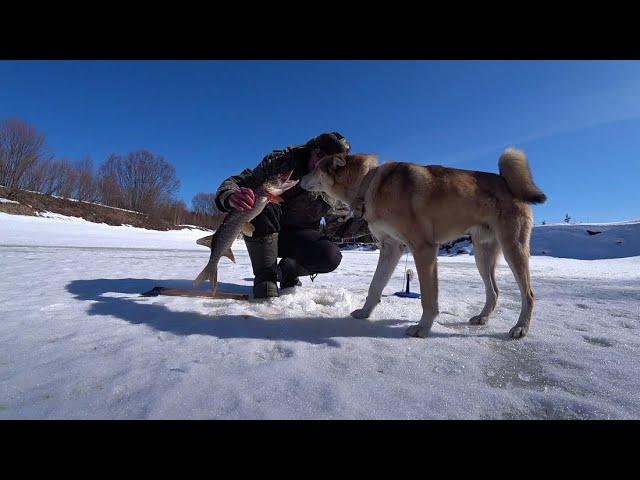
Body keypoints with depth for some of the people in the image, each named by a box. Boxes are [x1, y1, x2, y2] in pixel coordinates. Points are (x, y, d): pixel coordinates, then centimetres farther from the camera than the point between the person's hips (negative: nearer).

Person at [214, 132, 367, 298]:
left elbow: (339, 225, 3)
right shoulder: (280, 161, -14)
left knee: (331, 257, -27)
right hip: (262, 234, -1)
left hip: (299, 237, 2)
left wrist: (364, 220, -16)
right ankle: (265, 276, -18)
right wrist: (231, 197, -41)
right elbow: (235, 182, -16)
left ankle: (288, 270, 7)